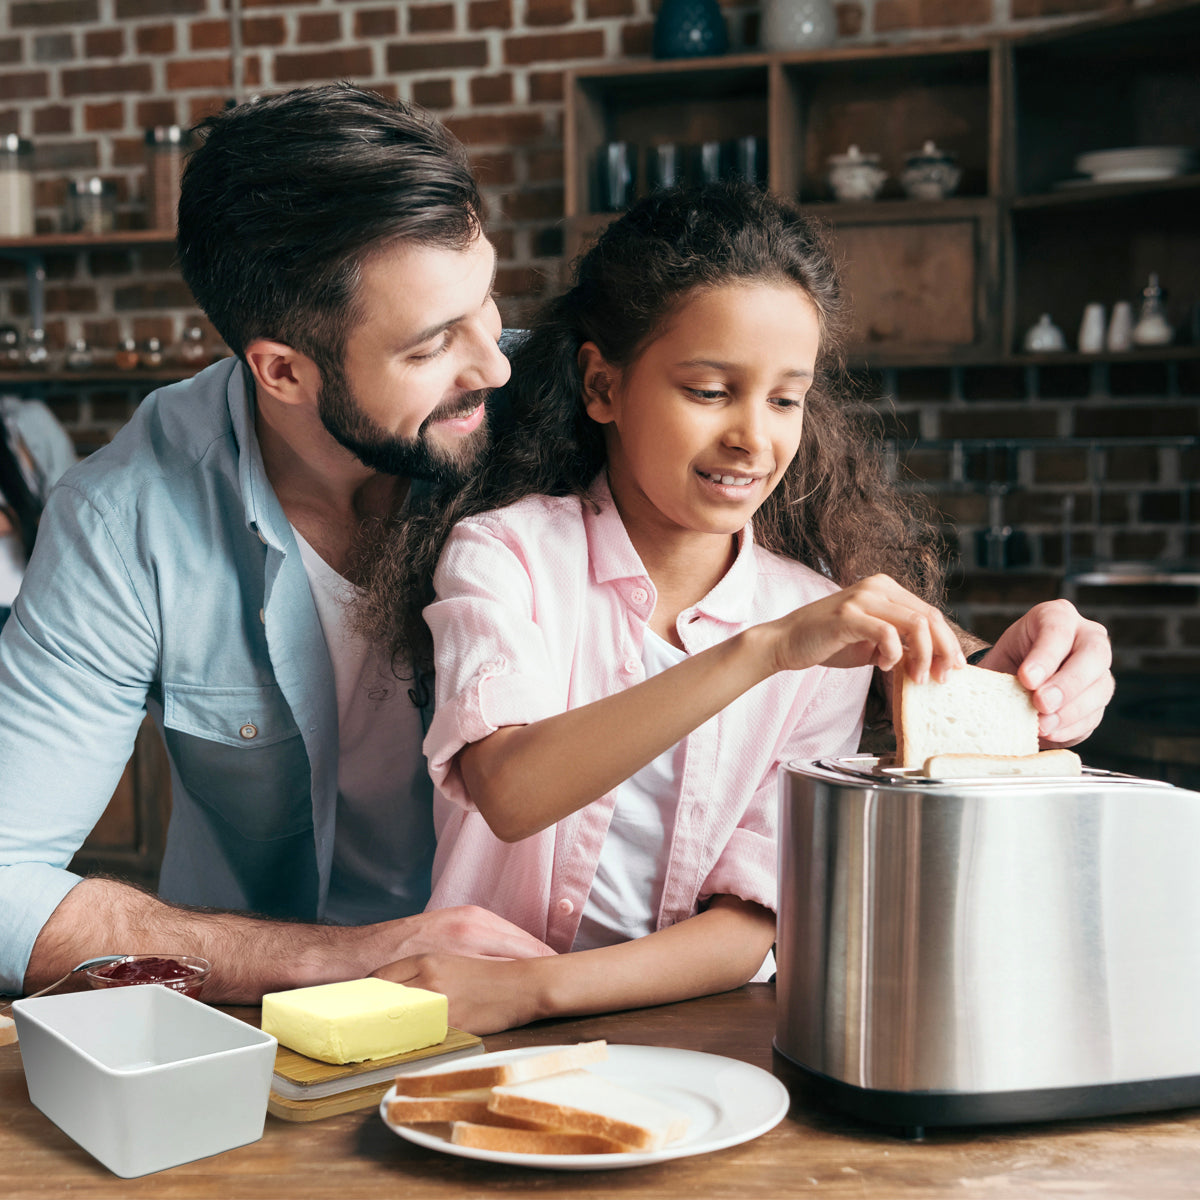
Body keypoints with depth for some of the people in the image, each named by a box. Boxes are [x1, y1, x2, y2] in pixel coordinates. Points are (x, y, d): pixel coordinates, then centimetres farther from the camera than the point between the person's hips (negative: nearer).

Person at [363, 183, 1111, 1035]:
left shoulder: (833, 629, 1)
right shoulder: (503, 552, -4)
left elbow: (747, 929, -2)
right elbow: (510, 792, -22)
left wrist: (534, 988, -18)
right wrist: (760, 649, -31)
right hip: (486, 1057, -2)